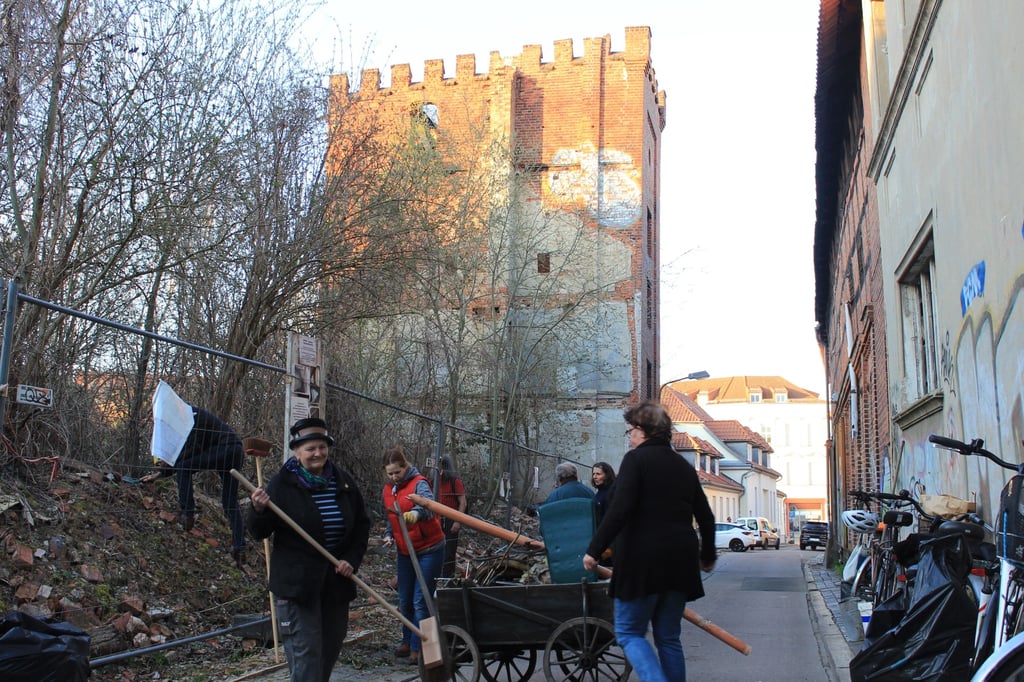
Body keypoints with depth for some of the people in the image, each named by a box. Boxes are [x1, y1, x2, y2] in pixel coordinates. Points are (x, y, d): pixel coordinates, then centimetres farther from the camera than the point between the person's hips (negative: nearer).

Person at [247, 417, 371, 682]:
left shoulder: (343, 482, 2)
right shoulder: (282, 484, -10)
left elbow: (362, 525, 11)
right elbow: (260, 533, -7)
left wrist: (352, 559, -2)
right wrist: (259, 510, -28)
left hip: (336, 579, 5)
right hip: (297, 581, -5)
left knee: (331, 644, 17)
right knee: (305, 650, -7)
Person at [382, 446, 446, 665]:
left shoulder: (418, 482, -17)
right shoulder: (388, 489, 5)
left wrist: (416, 512, -60)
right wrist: (389, 535, 1)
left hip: (429, 550, -7)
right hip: (405, 551, 7)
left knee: (420, 601, -8)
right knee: (404, 600, 13)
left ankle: (417, 647, 0)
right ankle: (408, 641, 29)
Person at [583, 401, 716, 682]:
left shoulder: (635, 459, -6)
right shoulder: (684, 466, 14)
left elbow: (619, 510, -17)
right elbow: (706, 517, 19)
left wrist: (594, 550, -13)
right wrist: (708, 555, 34)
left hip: (642, 560, -6)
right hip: (679, 562, 7)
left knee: (629, 633, 3)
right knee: (669, 637, 14)